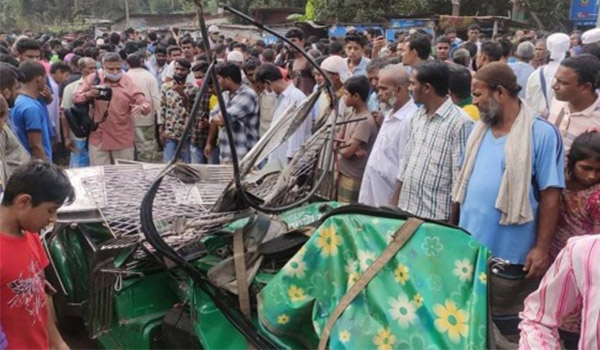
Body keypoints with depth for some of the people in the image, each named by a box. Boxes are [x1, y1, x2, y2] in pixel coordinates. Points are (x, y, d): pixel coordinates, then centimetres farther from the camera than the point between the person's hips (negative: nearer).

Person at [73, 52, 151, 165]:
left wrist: (141, 108, -31)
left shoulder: (128, 83, -2)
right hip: (99, 138, 1)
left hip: (123, 139, -1)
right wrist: (89, 94, -20)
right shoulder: (93, 79, 1)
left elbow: (146, 104, -6)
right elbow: (76, 99, 2)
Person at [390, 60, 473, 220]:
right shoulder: (417, 116, 9)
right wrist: (395, 202, 13)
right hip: (406, 209, 7)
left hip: (436, 216, -7)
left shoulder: (460, 122, -14)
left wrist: (455, 219, -14)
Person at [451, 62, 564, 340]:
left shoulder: (541, 133, -13)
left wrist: (542, 247, -15)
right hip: (469, 249, 6)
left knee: (507, 327, 9)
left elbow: (550, 195, -13)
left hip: (510, 256, -6)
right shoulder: (479, 131, 7)